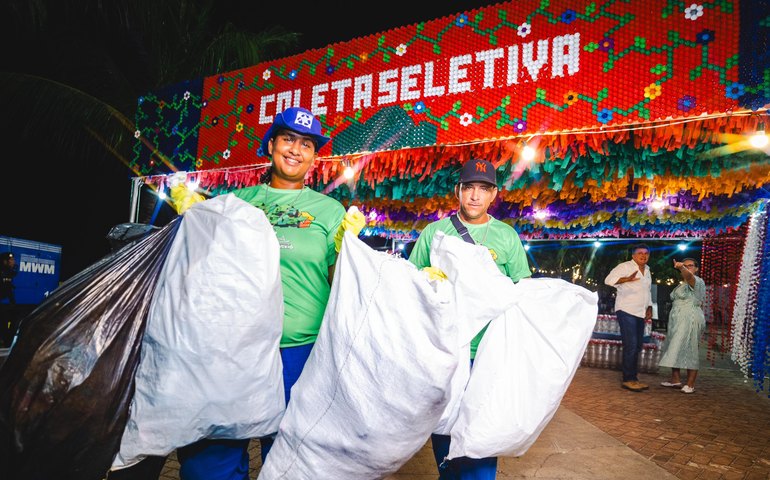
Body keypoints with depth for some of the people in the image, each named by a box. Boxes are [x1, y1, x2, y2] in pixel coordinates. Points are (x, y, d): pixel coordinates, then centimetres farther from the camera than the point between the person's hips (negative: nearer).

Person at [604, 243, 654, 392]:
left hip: (640, 313, 8)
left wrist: (649, 308, 17)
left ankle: (633, 377, 19)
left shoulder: (647, 270, 16)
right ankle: (628, 379, -5)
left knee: (638, 346, 10)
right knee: (630, 345, -12)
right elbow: (609, 280, -22)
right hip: (626, 311, -8)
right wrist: (627, 279, -37)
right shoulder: (625, 267, -8)